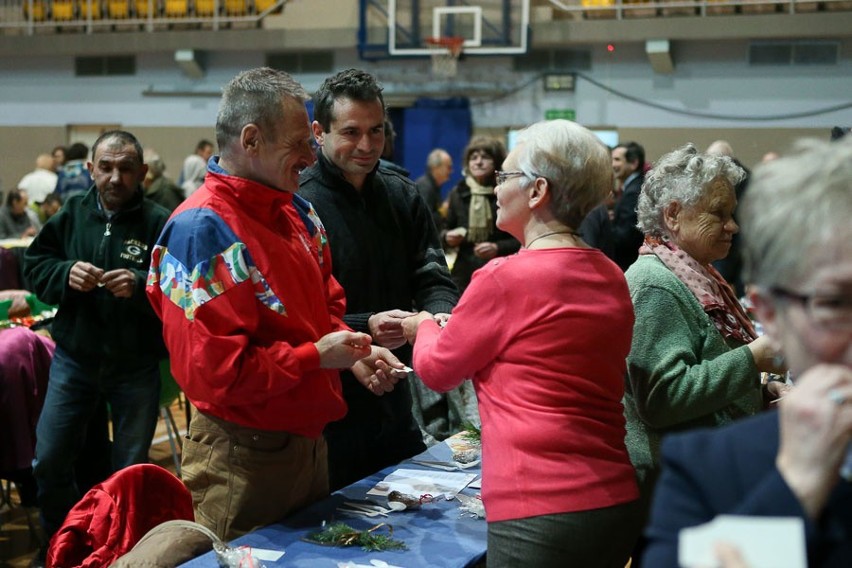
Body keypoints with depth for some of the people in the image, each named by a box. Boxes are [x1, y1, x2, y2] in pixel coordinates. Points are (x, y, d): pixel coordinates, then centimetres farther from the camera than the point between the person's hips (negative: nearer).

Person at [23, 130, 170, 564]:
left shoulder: (160, 223, -14)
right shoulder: (72, 214, 0)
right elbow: (34, 263, 5)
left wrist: (140, 285, -32)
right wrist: (65, 273, -15)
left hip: (136, 367, -3)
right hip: (73, 360, 4)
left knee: (130, 472, 11)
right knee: (48, 462, 9)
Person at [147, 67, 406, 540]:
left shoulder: (295, 212, 6)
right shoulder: (203, 230, -22)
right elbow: (211, 368, -26)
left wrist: (353, 353, -2)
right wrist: (317, 356, -20)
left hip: (308, 442, 9)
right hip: (241, 460, -9)